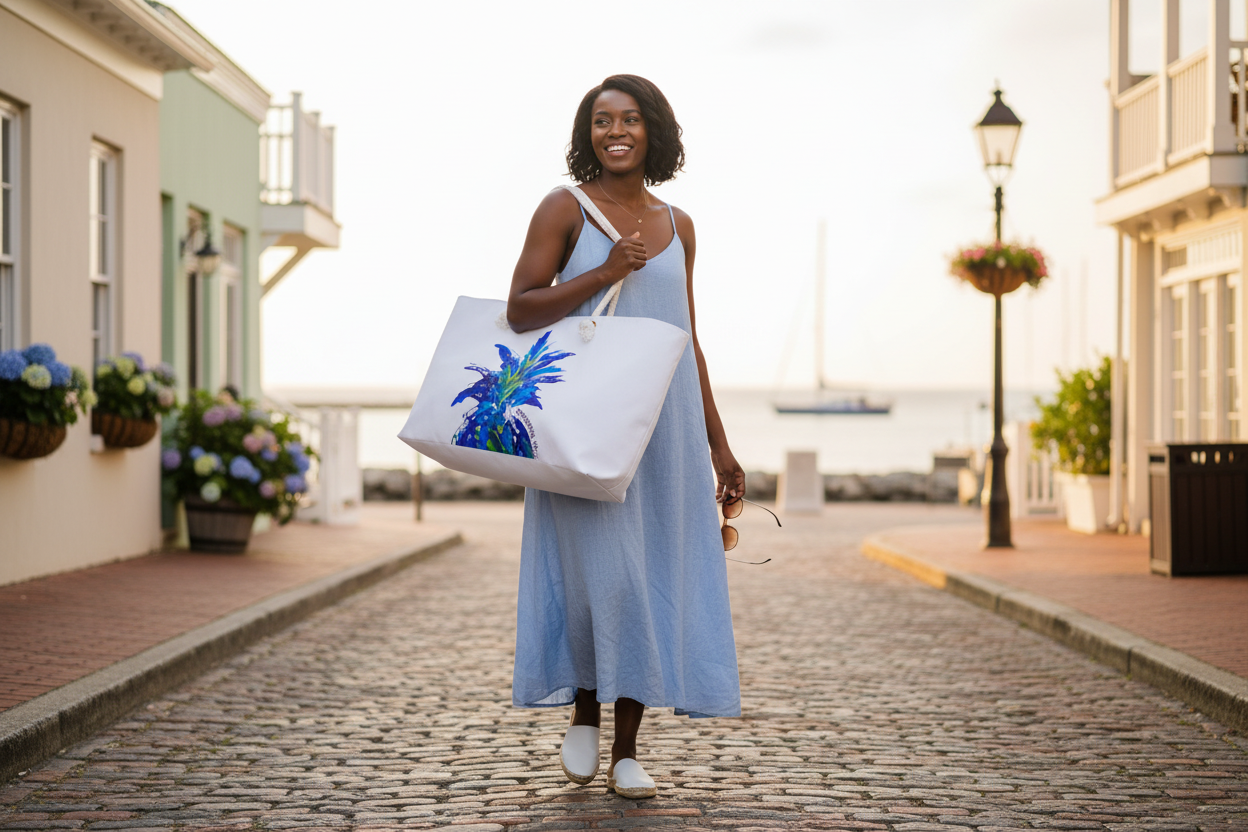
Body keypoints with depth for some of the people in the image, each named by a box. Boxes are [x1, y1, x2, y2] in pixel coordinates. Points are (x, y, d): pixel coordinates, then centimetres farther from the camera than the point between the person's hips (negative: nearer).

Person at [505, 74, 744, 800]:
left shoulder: (677, 226, 12)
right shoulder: (565, 209, -1)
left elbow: (688, 341, 15)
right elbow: (519, 310, -7)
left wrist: (718, 444, 14)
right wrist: (605, 273, -16)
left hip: (663, 422, 4)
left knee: (655, 575, 1)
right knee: (600, 569, -9)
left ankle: (628, 751, 9)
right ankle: (584, 710, 17)